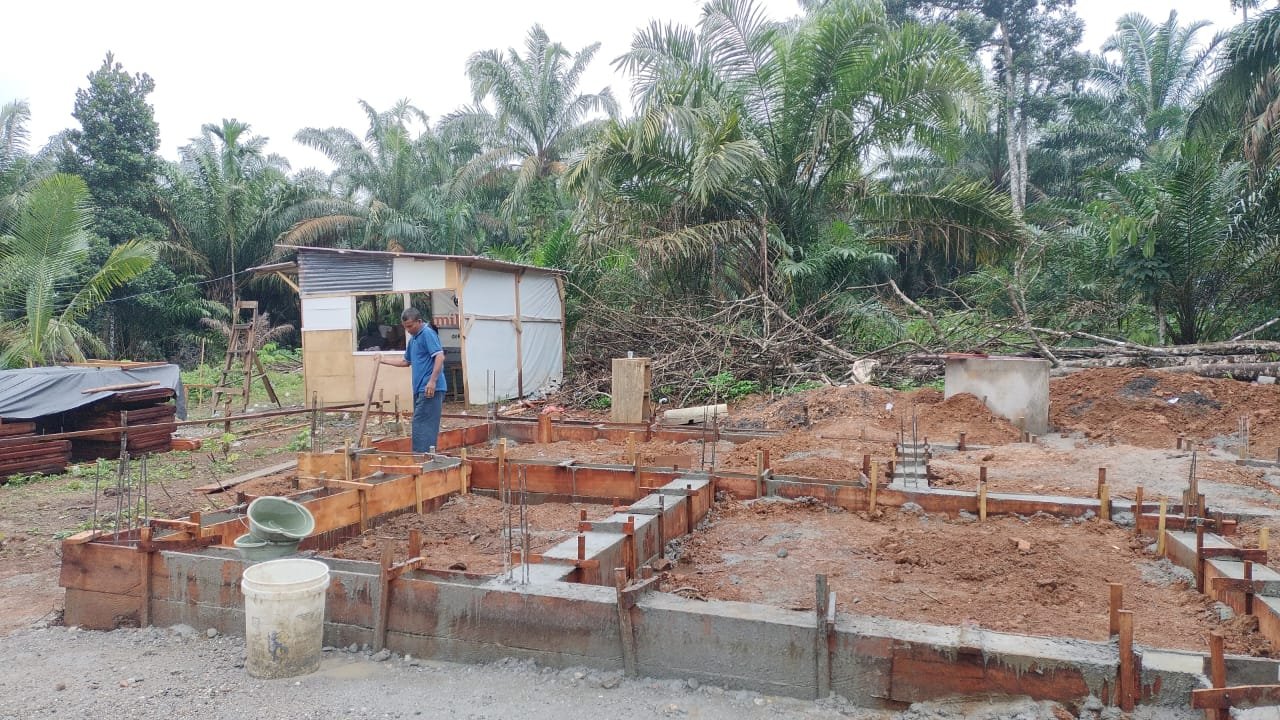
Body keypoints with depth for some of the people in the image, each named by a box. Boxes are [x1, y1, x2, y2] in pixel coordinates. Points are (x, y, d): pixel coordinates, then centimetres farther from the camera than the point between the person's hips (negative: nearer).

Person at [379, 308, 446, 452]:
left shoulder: (428, 334, -9)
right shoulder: (412, 339, 20)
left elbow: (440, 356, -19)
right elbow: (406, 362, 33)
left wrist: (432, 381, -25)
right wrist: (384, 360, 30)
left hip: (430, 389, -9)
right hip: (419, 389, 9)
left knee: (421, 425, -10)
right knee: (427, 425, 9)